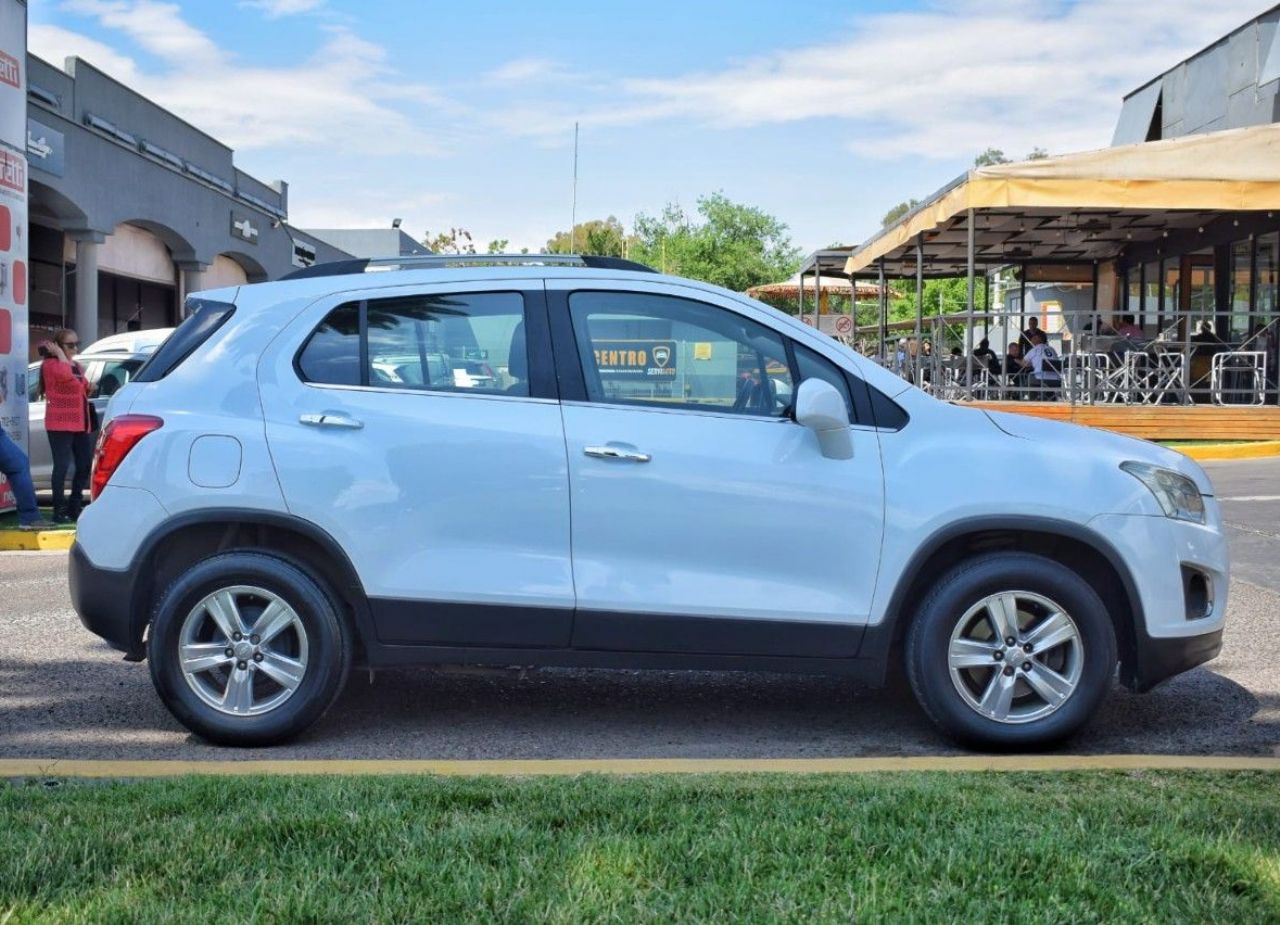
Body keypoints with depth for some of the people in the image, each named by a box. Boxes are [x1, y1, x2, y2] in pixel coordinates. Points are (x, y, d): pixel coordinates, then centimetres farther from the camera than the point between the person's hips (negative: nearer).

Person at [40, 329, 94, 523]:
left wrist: (88, 388, 14)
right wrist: (59, 353, -16)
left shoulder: (78, 367, 20)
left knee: (84, 465, 8)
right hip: (60, 424, -8)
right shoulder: (51, 364, -6)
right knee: (62, 465, -11)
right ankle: (59, 510, -7)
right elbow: (65, 374, -28)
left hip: (81, 423, 8)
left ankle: (74, 507, 18)